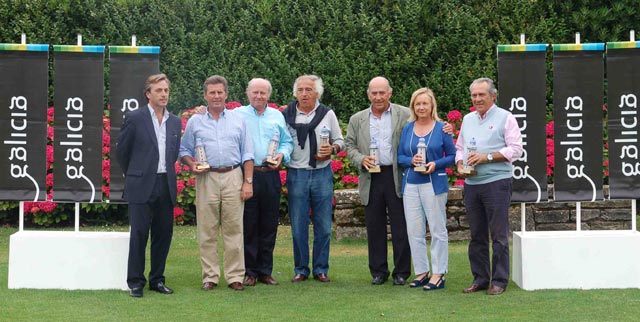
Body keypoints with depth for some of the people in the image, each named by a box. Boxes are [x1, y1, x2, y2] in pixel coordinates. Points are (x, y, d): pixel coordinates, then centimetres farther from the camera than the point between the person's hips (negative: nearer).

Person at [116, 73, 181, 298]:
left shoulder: (175, 122, 11)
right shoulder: (134, 118, -3)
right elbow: (121, 151, 4)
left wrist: (167, 174, 14)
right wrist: (133, 176, 11)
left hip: (166, 186, 5)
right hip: (142, 186, -4)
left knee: (163, 234, 7)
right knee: (139, 234, -1)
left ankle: (157, 279, 18)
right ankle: (135, 282, 7)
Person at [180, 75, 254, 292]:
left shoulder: (238, 121, 11)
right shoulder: (195, 122, 10)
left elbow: (247, 153, 9)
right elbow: (184, 150, 12)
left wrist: (248, 181, 1)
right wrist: (192, 165, -9)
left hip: (233, 178, 0)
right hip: (207, 179, 0)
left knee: (234, 229, 0)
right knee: (207, 231, 0)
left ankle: (235, 276, 5)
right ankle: (210, 276, 7)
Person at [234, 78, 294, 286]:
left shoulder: (277, 116, 15)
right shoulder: (237, 114, 5)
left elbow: (287, 142, 16)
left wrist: (282, 155, -1)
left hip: (271, 176, 3)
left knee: (269, 225, 6)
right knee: (248, 224, -1)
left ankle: (265, 271, 15)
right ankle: (249, 271, 7)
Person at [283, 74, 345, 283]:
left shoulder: (327, 114, 6)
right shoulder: (286, 115, 3)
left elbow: (340, 141, 10)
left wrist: (332, 149, -9)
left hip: (322, 174, 1)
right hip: (297, 174, 0)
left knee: (323, 225, 4)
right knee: (298, 226, 3)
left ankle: (321, 269, 14)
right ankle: (301, 269, 14)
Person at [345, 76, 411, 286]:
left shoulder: (405, 115, 3)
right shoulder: (357, 119, 11)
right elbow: (350, 145, 11)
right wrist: (361, 159, -7)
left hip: (397, 177, -2)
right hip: (371, 179, 3)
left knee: (400, 227, 2)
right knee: (374, 227, 7)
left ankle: (401, 272, 11)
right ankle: (378, 272, 17)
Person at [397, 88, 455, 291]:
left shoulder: (441, 128, -1)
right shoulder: (407, 129, 9)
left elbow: (452, 155, 0)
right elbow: (399, 156, 10)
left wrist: (436, 164, -15)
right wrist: (411, 160, -10)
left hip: (434, 184, -4)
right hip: (411, 184, 4)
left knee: (438, 230, -1)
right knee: (414, 231, 6)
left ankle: (439, 274, 5)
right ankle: (421, 271, 17)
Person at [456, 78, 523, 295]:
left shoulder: (505, 118, -1)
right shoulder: (467, 120, 17)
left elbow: (515, 149, -8)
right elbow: (460, 148, 22)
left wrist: (487, 157, -16)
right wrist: (460, 165, 2)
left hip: (496, 182, -6)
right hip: (471, 183, 6)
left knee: (499, 235, -3)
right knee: (477, 235, 10)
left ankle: (499, 281, 3)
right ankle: (480, 279, 18)